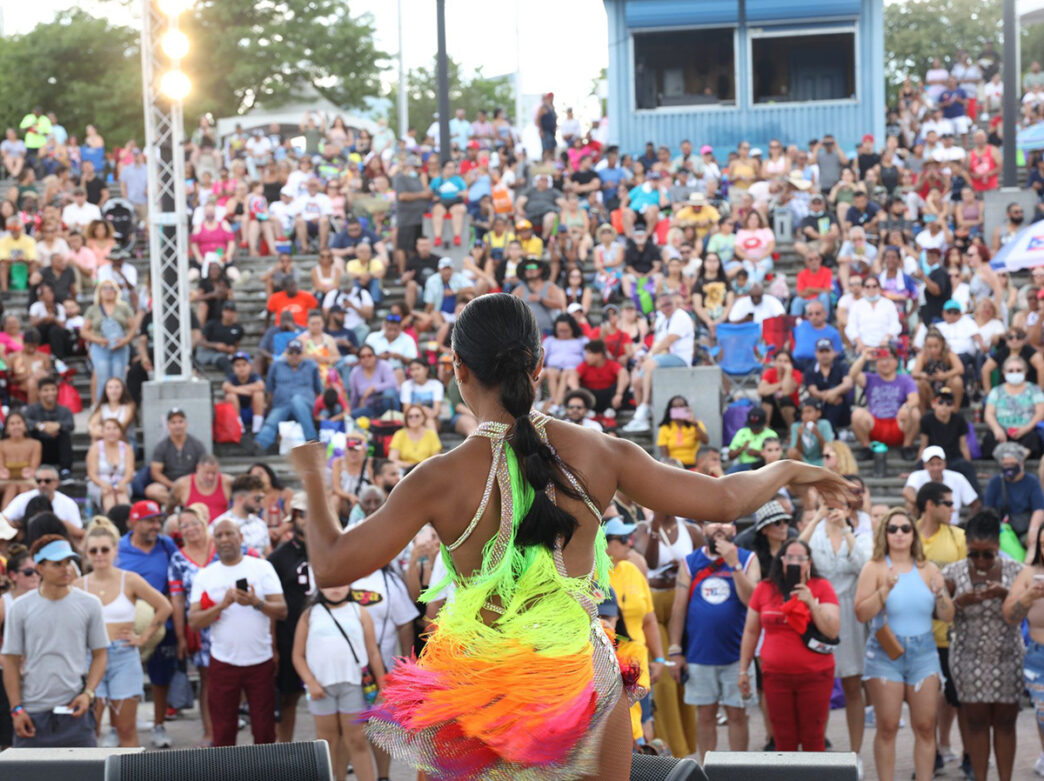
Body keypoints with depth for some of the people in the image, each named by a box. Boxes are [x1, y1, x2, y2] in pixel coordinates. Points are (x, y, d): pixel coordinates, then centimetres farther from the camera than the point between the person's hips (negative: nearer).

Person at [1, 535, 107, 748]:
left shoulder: (89, 604, 4)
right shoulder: (19, 609, 2)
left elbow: (99, 654, 8)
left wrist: (88, 694, -6)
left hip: (75, 712, 0)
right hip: (32, 713, 0)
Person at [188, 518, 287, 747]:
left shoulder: (262, 568, 2)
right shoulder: (205, 576, 4)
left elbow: (282, 611, -4)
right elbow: (194, 621, -4)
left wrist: (256, 602, -22)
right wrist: (223, 604, -19)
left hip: (260, 662, -1)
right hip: (222, 664, 1)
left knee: (264, 732, 1)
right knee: (223, 733, 4)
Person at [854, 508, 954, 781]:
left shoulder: (928, 569, 8)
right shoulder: (875, 568, 0)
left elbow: (947, 616, 6)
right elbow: (861, 613, -10)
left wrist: (940, 594, -13)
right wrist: (885, 590, -21)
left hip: (923, 653, 3)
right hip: (885, 654, -2)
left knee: (925, 726, -1)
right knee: (888, 727, -3)